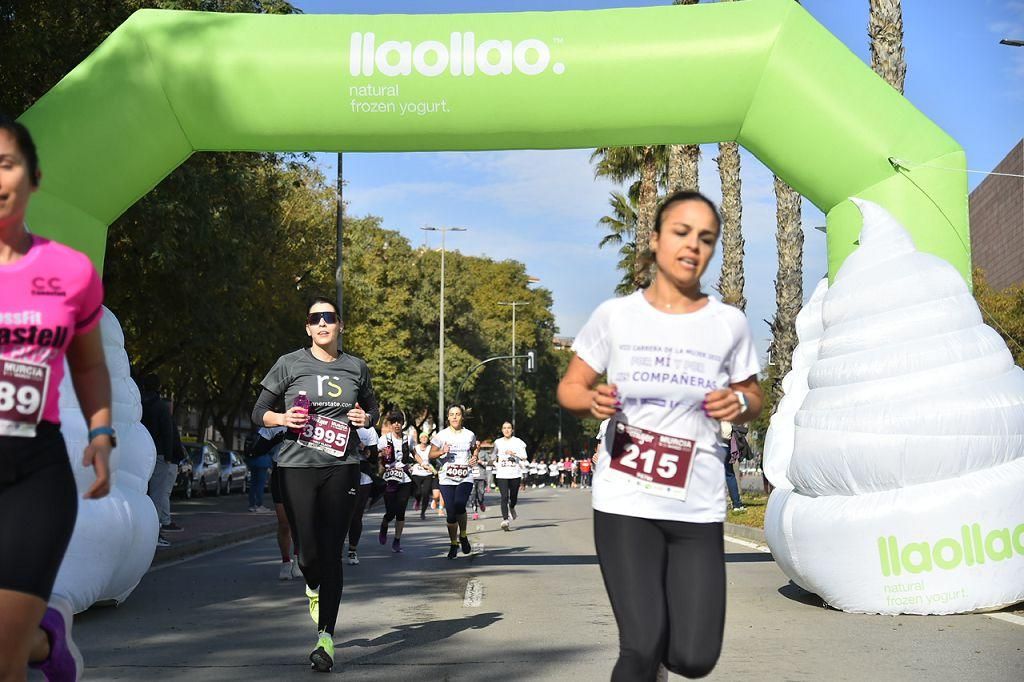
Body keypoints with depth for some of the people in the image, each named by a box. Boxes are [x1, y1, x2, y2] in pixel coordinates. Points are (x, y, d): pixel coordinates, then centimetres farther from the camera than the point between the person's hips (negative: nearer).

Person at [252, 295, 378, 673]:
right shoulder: (289, 364, 2)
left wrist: (366, 417, 2)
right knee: (308, 552, -5)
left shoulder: (356, 368, 9)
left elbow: (372, 406, 25)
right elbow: (260, 412, 8)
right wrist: (283, 418, -13)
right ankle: (313, 587, 33)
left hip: (341, 467, 1)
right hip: (298, 467, -1)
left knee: (332, 553, -1)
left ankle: (326, 638, 7)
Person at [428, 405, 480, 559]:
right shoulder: (441, 435, 2)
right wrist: (442, 451, -16)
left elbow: (475, 449, 26)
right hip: (447, 479, 0)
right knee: (451, 512, -1)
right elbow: (431, 454, 3)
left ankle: (463, 536, 3)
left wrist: (475, 457, 6)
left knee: (459, 505, -22)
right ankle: (453, 544, 16)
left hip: (465, 478, 0)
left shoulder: (469, 435, 8)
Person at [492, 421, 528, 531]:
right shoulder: (498, 442, 10)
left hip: (515, 473, 0)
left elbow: (524, 457, -3)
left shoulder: (518, 442, 3)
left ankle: (512, 508, 45)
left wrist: (514, 454, -17)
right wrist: (496, 462, 6)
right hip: (502, 474, 0)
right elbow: (494, 455, 25)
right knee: (504, 496, -13)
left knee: (514, 496, 10)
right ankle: (505, 520, -19)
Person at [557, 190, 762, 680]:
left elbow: (753, 399, 13)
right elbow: (569, 387, 7)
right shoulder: (614, 315, -2)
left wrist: (738, 404, -11)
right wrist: (593, 400, -16)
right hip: (625, 504, -1)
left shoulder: (729, 324, 0)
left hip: (698, 509, 2)